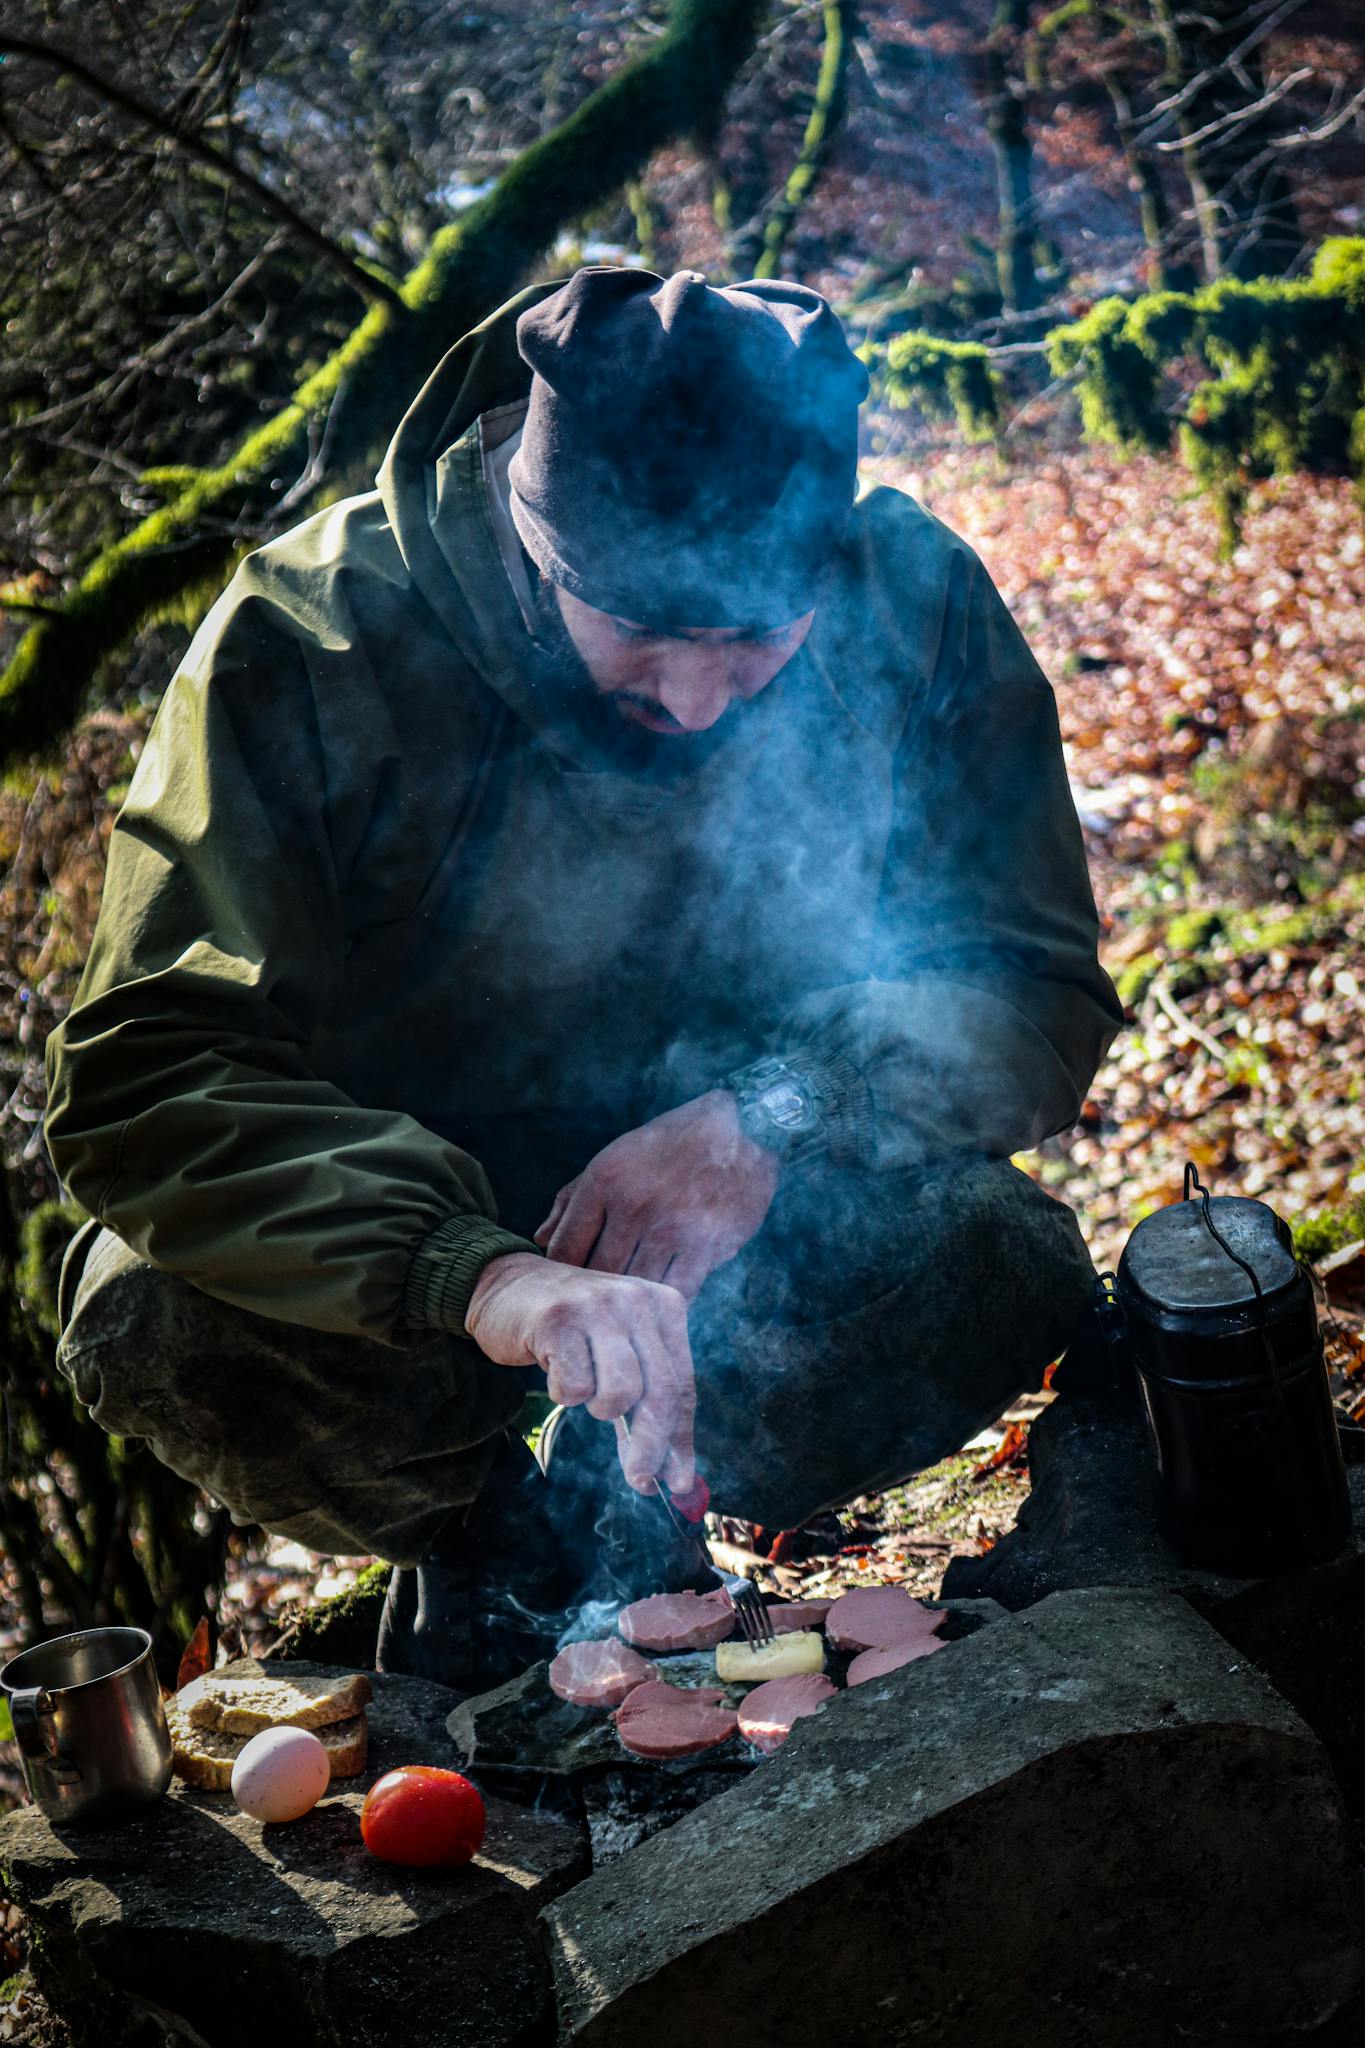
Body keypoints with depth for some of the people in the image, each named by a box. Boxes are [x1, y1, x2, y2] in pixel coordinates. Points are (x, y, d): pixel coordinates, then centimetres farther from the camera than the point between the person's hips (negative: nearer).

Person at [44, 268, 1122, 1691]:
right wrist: (475, 1272, -48)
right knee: (161, 1325, -32)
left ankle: (612, 1510, 4)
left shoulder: (914, 604, -15)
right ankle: (475, 1526, 4)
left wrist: (773, 1115, -29)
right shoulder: (310, 639, -23)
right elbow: (142, 1073, -30)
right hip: (386, 1229, -1)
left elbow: (1036, 995, -9)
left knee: (1003, 1271, -27)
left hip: (730, 1222, 2)